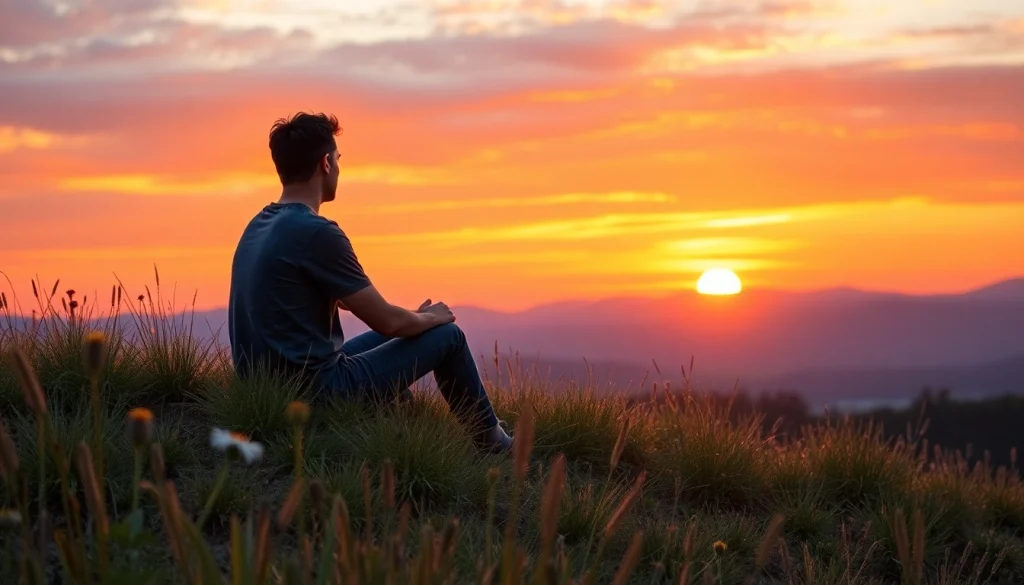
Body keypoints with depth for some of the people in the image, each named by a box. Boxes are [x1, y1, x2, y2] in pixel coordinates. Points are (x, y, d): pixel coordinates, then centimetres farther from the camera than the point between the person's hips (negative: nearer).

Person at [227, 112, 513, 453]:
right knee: (447, 336, 7)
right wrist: (430, 318, 9)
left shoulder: (258, 227, 9)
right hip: (317, 393, -9)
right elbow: (387, 320, -13)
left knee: (388, 336, 30)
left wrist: (417, 318, 25)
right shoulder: (315, 233, -20)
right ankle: (493, 444, 26)